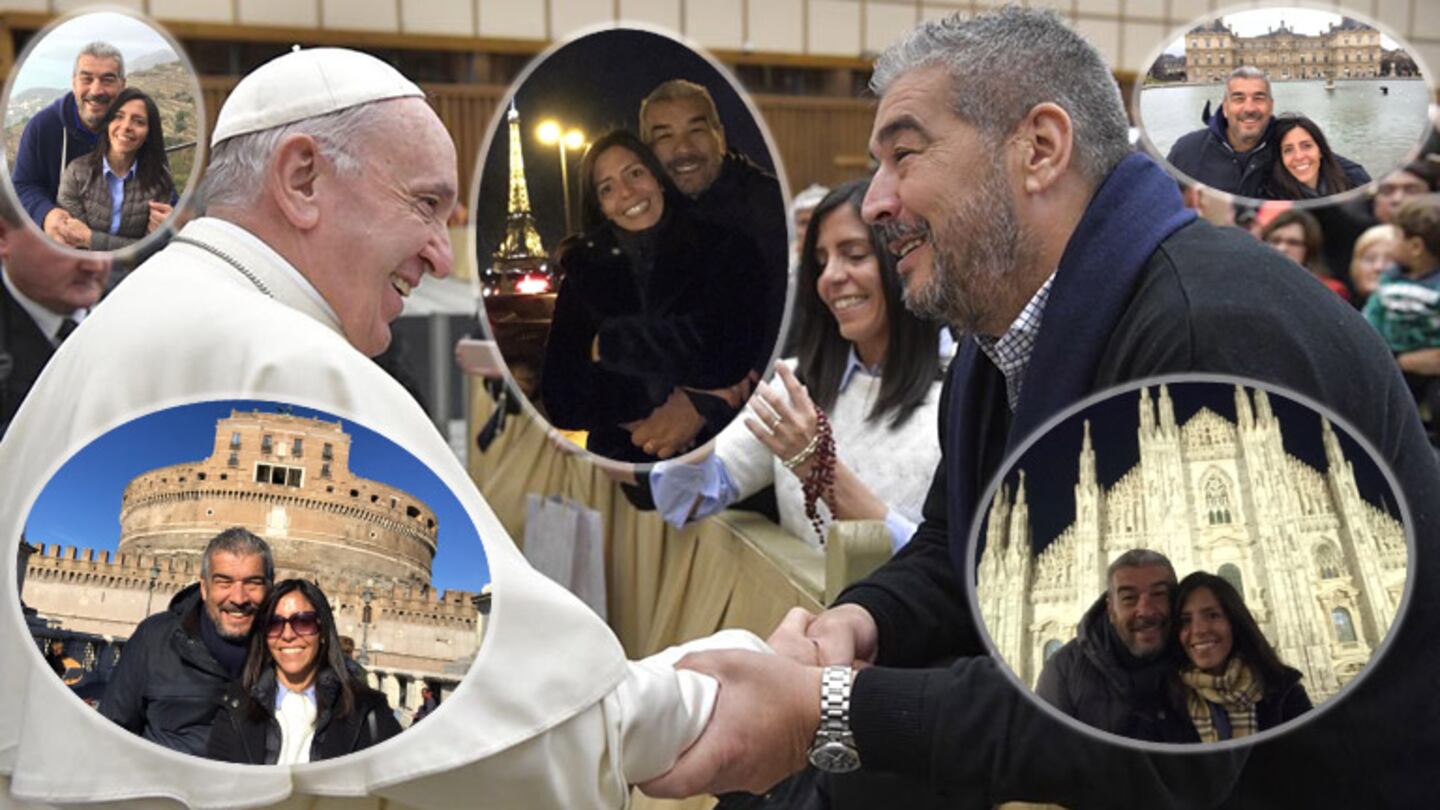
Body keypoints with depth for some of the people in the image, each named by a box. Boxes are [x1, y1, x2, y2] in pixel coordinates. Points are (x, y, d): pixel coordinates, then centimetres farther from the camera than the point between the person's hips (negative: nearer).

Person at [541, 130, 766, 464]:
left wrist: (608, 344, 0)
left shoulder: (724, 249, 6)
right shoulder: (584, 276, 9)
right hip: (621, 455, 1)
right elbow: (561, 402, 6)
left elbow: (729, 351, -8)